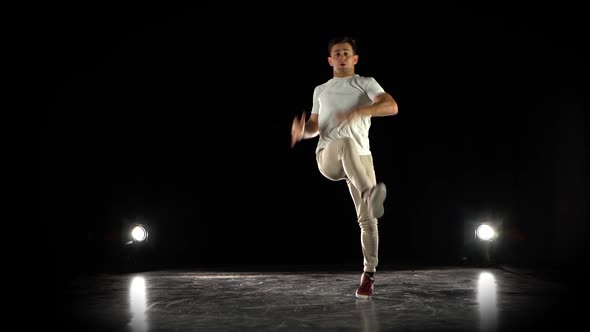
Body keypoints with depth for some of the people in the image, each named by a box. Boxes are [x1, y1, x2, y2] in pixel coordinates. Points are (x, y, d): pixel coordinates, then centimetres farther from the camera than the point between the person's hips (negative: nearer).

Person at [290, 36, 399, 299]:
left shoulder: (366, 83, 10)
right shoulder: (320, 90, 22)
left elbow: (391, 106, -8)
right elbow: (315, 127, 25)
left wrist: (359, 112, -26)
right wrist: (302, 130, -1)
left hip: (360, 158, 0)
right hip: (327, 156, 1)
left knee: (367, 220, -7)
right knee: (345, 143, -37)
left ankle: (368, 274, 4)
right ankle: (370, 193, -56)